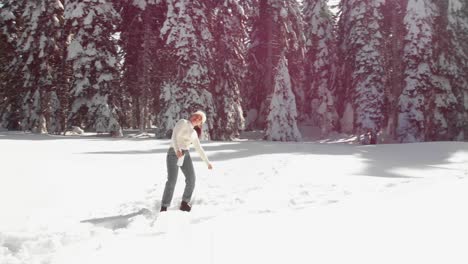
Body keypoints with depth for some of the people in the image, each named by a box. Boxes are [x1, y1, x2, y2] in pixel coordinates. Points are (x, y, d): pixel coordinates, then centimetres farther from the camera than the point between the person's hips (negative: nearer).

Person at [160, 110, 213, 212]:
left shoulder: (194, 133, 19)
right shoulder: (183, 122, -3)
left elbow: (199, 149, 24)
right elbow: (174, 136, -17)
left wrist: (207, 162, 23)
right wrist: (177, 150, -33)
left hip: (185, 155, 7)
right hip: (174, 154, -6)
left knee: (191, 179, -9)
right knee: (172, 181, -15)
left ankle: (184, 204, 6)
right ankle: (164, 207, -3)